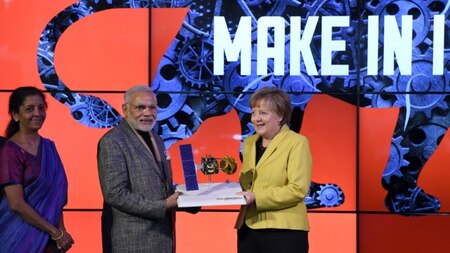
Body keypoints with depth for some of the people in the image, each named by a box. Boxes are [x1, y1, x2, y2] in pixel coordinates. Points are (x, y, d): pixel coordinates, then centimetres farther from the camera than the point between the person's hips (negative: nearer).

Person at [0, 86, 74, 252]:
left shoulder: (49, 147, 6)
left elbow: (56, 194, 7)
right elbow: (17, 204, -17)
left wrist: (61, 231, -7)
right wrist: (56, 233, -13)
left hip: (48, 238, 6)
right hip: (20, 238, -5)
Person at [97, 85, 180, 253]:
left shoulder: (156, 140, 14)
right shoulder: (112, 142, -11)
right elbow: (115, 194, -19)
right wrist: (164, 206, -19)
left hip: (162, 235, 8)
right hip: (133, 239, -8)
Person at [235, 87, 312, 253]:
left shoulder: (297, 143, -5)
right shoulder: (249, 143, 16)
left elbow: (298, 189, -15)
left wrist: (257, 197, -20)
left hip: (283, 230, -6)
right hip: (248, 228, 6)